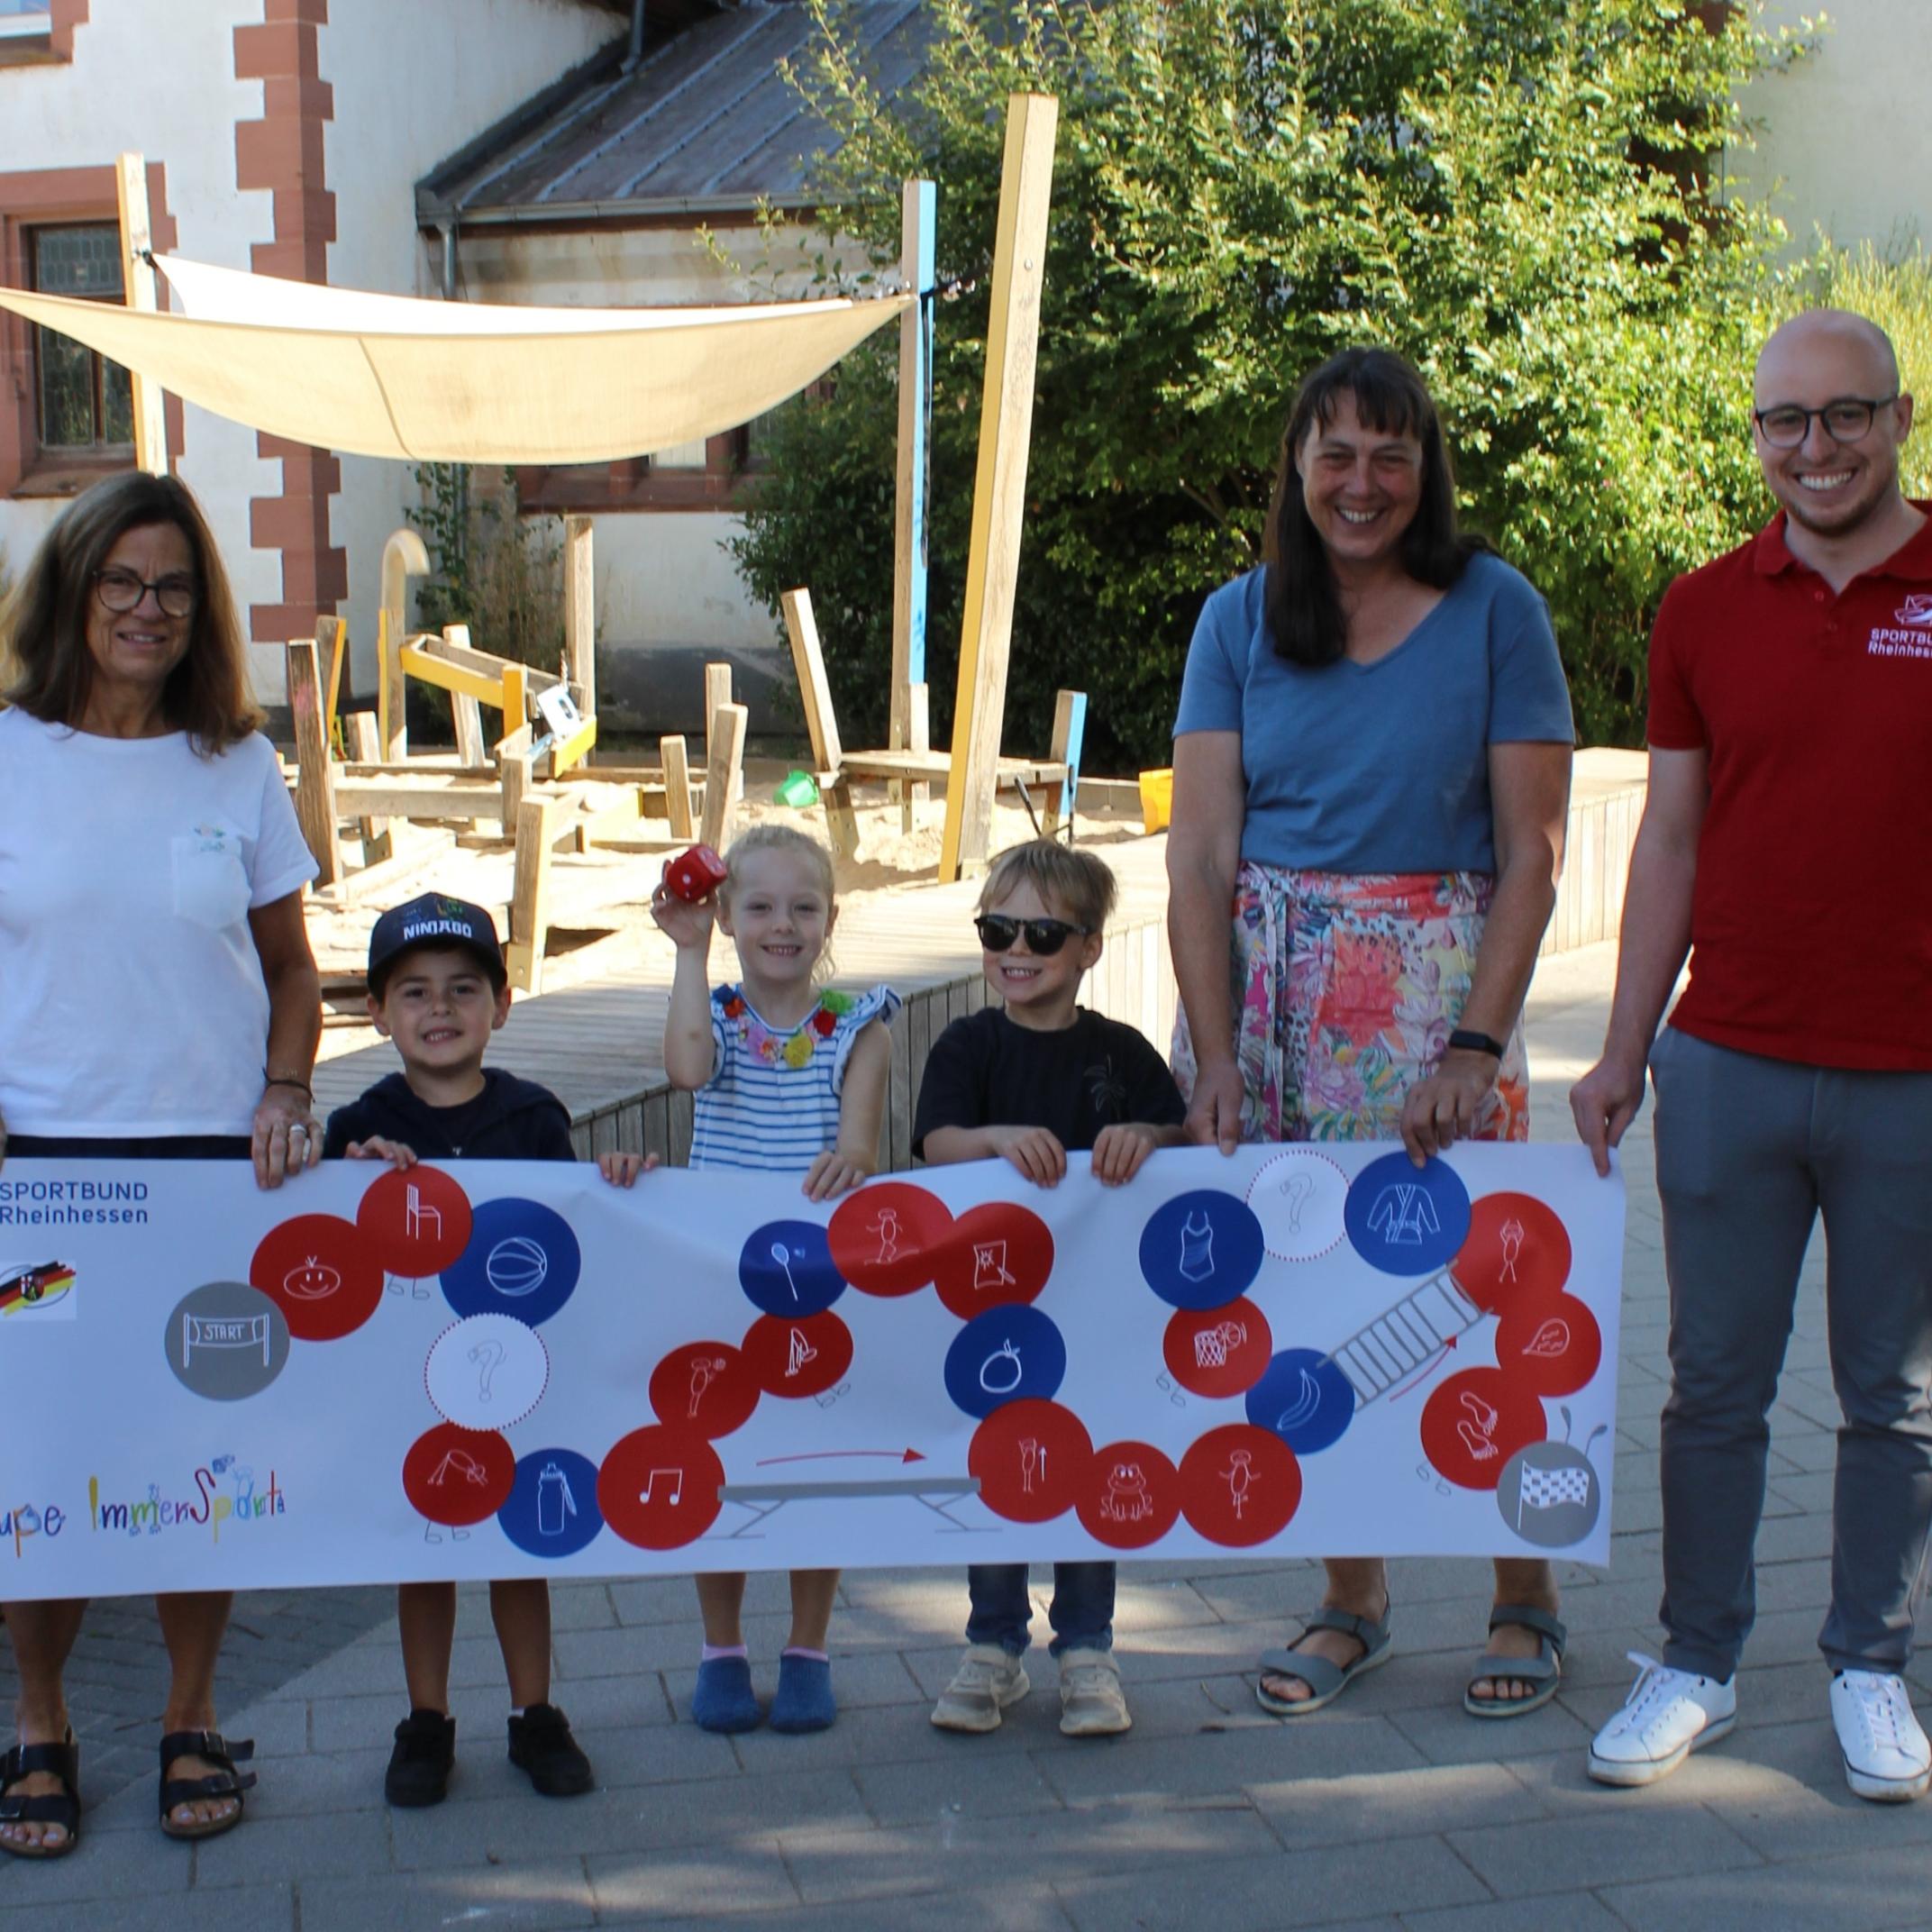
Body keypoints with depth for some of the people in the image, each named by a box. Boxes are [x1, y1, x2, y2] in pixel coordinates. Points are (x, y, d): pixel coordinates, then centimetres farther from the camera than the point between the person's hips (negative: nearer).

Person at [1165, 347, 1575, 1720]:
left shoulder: (1495, 609, -1)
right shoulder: (1241, 619, 5)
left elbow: (1532, 851, -4)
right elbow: (1200, 851, 0)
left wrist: (1478, 1043, -13)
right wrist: (1213, 1053, -9)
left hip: (1439, 991, -2)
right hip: (1266, 992, 3)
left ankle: (1527, 1597, 23)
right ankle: (1352, 1601, 24)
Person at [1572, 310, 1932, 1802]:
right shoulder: (1704, 611, 5)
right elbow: (1669, 841, 10)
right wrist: (1624, 1049, 7)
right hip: (1728, 1062, 2)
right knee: (1715, 1386, 9)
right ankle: (1698, 1665, 23)